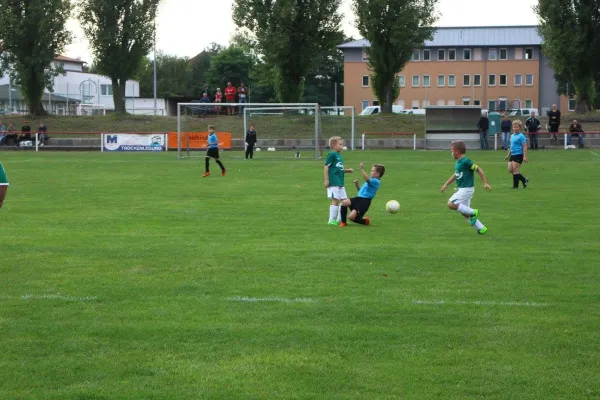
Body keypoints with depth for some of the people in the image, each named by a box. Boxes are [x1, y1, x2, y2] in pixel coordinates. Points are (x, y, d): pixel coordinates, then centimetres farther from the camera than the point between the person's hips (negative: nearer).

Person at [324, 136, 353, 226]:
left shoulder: (339, 156, 15)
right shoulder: (332, 154, -10)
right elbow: (326, 167, -13)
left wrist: (347, 170, 10)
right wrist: (326, 180, -15)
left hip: (340, 183, 9)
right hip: (333, 182, -9)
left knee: (344, 200, 9)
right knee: (335, 200, -6)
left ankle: (339, 219, 18)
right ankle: (331, 220, 1)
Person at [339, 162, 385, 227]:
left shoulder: (376, 182, -7)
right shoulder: (370, 180, 23)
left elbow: (367, 179, -28)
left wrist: (362, 169, -32)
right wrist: (357, 185, 12)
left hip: (365, 200, -9)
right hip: (359, 198, 9)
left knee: (352, 217, -18)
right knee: (344, 202, -16)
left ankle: (365, 221, 12)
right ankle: (343, 222, -4)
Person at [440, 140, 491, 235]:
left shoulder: (466, 162, -17)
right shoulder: (458, 162, 10)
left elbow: (479, 170, -15)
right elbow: (456, 175, 25)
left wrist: (485, 183, -14)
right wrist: (446, 184, 28)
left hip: (466, 189, -10)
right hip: (462, 189, 10)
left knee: (451, 204, -18)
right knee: (464, 212, 12)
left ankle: (473, 212, -8)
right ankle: (481, 228, 17)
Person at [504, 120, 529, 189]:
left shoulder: (521, 136, -10)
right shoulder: (512, 136, 14)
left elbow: (524, 147, -13)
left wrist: (524, 156, -19)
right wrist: (508, 155, 27)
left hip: (518, 155, -9)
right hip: (512, 155, 9)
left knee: (515, 170, -7)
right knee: (510, 170, 5)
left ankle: (515, 185, 4)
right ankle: (524, 180, 18)